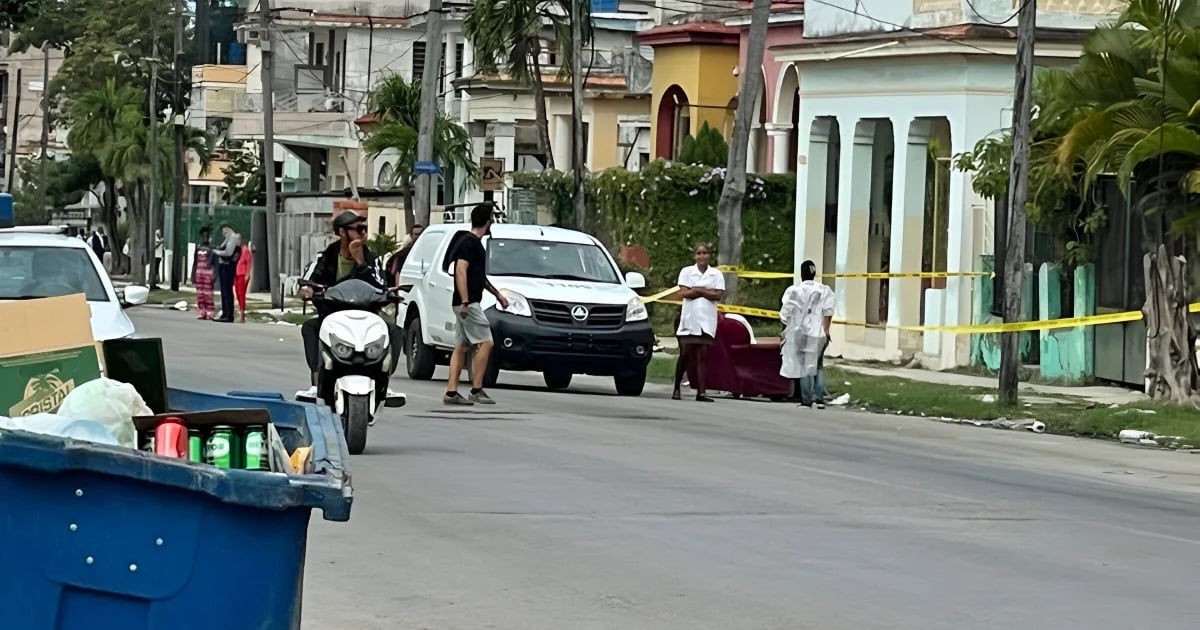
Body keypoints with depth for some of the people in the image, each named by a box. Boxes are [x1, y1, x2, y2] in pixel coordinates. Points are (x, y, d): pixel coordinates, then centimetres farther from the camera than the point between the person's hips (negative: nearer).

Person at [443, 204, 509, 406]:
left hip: (466, 303, 10)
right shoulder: (469, 242, -12)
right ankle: (477, 390, -11)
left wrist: (497, 294, 33)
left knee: (462, 346, 7)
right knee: (485, 342, -10)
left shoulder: (475, 242, 19)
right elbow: (461, 271, -20)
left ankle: (451, 392, 4)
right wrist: (465, 302, -25)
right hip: (468, 302, -10)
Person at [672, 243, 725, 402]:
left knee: (702, 356, -3)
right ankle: (677, 388, 10)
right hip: (689, 318, -1)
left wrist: (697, 290, -7)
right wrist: (707, 291, -6)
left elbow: (718, 295, -3)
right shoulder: (686, 272, 6)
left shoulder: (716, 274, 9)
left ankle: (701, 391, -8)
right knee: (685, 354, -1)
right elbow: (684, 293, -7)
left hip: (707, 319, 1)